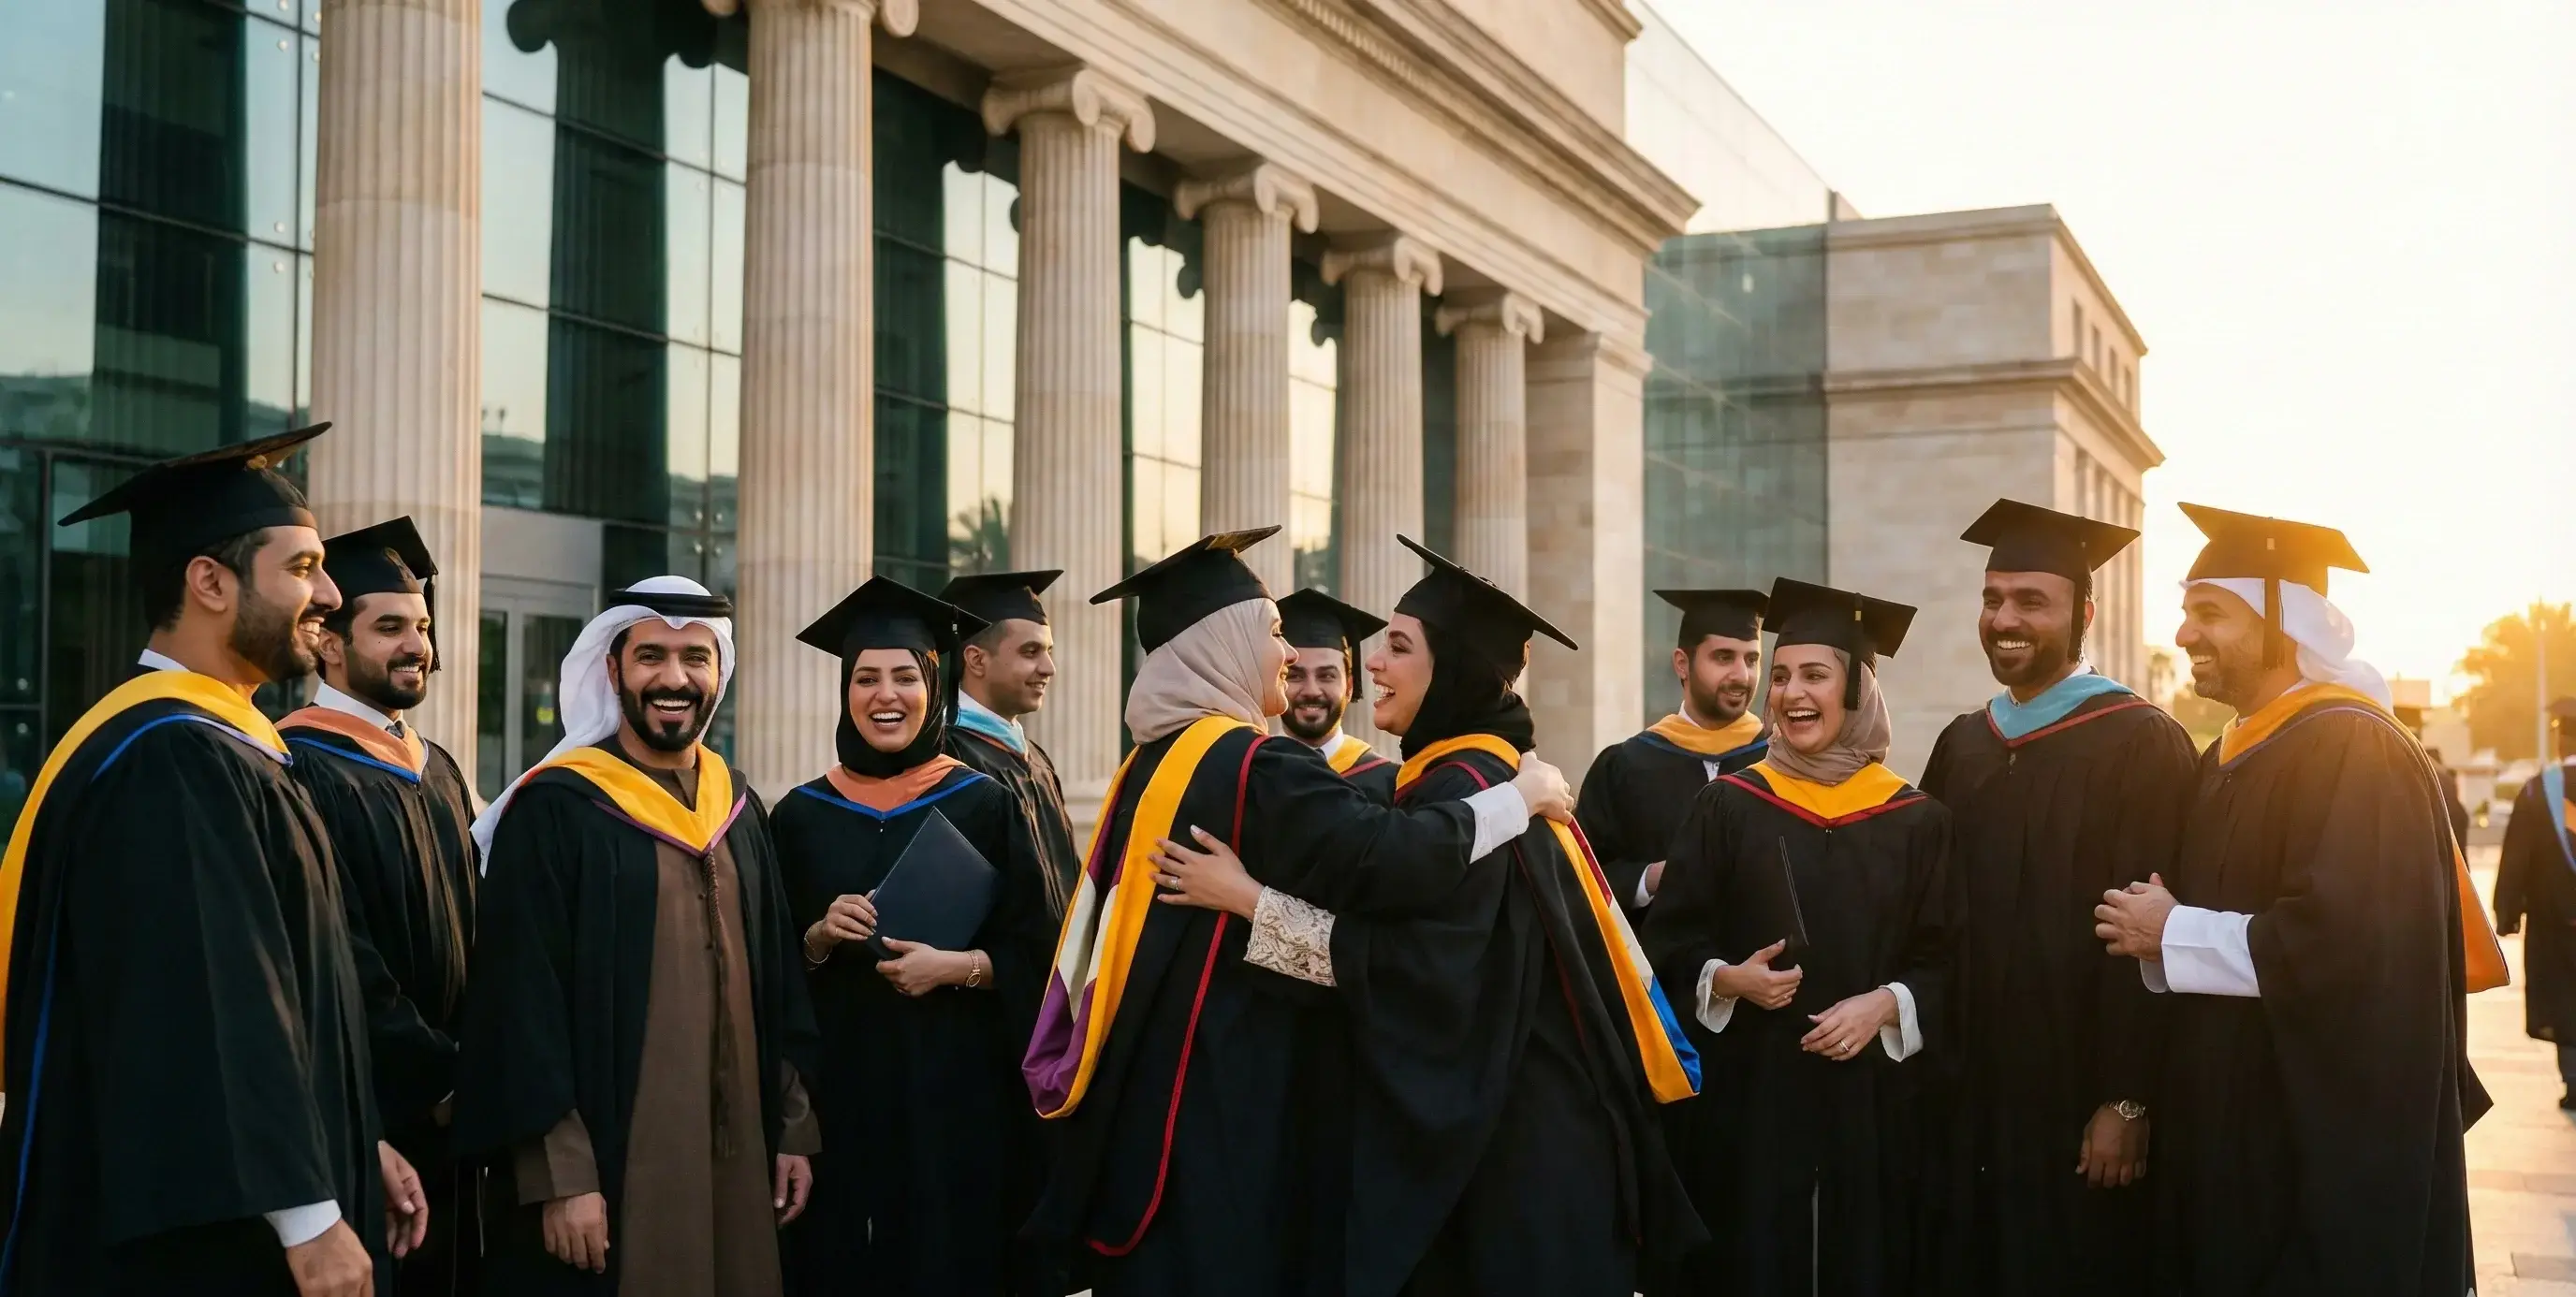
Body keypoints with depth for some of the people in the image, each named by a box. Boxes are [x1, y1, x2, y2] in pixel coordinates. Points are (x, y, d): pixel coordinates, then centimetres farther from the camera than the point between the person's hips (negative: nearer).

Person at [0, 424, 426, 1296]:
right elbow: (207, 1004, -25)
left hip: (225, 1223, 10)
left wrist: (353, 1149, 15)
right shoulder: (169, 763, -19)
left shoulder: (210, 751, 14)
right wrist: (308, 1213, -24)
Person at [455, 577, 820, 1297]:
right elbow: (523, 1002, -14)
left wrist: (794, 1128, 10)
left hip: (735, 1155, 6)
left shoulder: (740, 809, 11)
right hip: (606, 1163, -6)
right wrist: (559, 1175, -18)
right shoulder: (554, 809, -9)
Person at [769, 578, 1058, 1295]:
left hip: (956, 1090, -2)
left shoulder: (985, 806, 0)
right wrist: (818, 939, -10)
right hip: (837, 1092, 2)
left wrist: (957, 967, -16)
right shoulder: (803, 813, 6)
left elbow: (1037, 952, -1)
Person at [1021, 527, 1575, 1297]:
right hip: (1224, 1089, -9)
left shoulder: (1152, 762, 11)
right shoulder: (1253, 767, -17)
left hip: (1147, 1088, 9)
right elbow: (1385, 854, -27)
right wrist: (1521, 797, -15)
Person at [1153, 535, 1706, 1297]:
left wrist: (1250, 899, -24)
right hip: (1500, 1121, 10)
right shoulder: (1494, 775, 13)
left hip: (1491, 1139, -10)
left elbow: (1410, 963, -26)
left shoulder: (1463, 787, -18)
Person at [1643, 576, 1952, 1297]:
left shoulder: (1914, 821, 3)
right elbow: (1668, 942, 1)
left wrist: (1886, 1004, -14)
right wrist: (1726, 979, -17)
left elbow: (1946, 961, 3)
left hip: (1870, 1095, 1)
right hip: (1747, 1089, -1)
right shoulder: (1729, 806, 1)